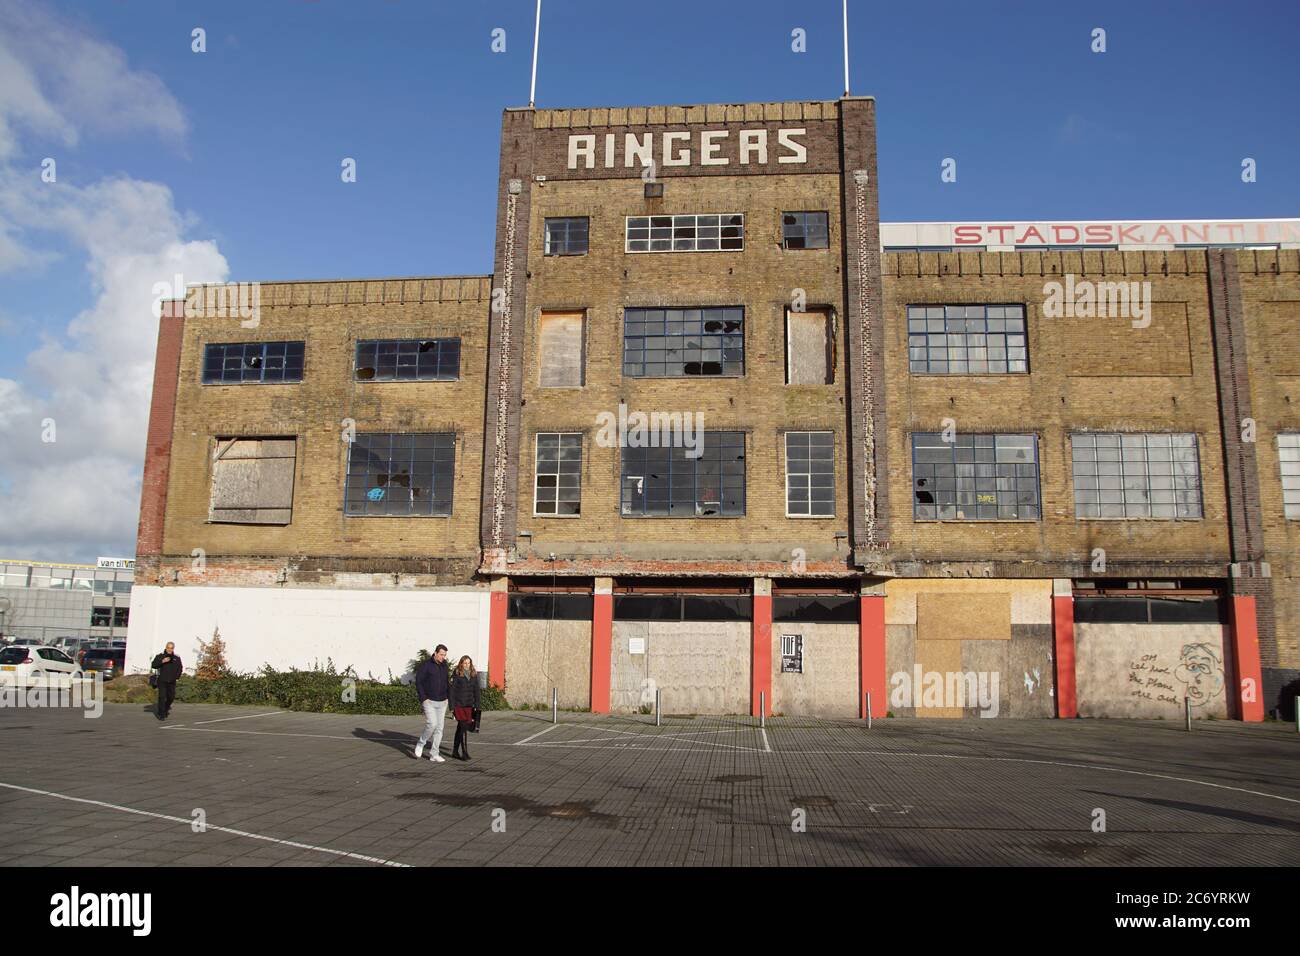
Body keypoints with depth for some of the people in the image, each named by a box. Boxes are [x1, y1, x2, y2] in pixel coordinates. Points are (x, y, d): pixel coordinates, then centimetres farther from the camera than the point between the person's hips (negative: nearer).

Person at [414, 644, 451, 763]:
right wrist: (423, 698, -13)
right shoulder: (426, 665, -8)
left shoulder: (444, 666, 8)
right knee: (432, 724, -17)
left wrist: (449, 697, 6)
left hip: (442, 702, 5)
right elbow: (418, 682, -8)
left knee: (439, 728, 3)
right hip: (429, 701, -5)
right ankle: (420, 744, 9)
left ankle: (434, 754, 10)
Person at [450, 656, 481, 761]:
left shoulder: (474, 675, 7)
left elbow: (476, 691, 10)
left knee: (460, 728, 14)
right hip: (459, 705, -5)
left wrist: (476, 706, 6)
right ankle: (464, 753, -9)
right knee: (463, 728, -10)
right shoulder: (456, 676, -7)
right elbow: (452, 692, -7)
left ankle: (455, 751, 24)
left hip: (469, 706, 5)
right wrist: (452, 707, -11)